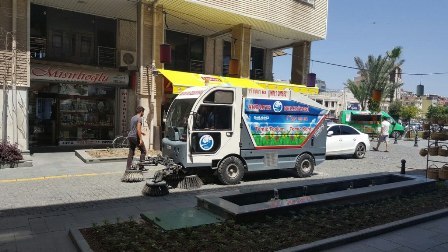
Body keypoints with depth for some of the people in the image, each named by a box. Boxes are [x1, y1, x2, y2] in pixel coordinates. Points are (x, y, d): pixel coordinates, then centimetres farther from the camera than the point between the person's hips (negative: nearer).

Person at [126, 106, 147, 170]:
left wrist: (140, 132, 35)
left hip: (130, 136, 9)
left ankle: (128, 168, 8)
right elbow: (138, 129, -19)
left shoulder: (133, 118, 17)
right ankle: (141, 167, 0)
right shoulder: (139, 118, -10)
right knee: (143, 150, 2)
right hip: (135, 137, -9)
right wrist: (141, 139, -21)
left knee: (131, 152, 10)